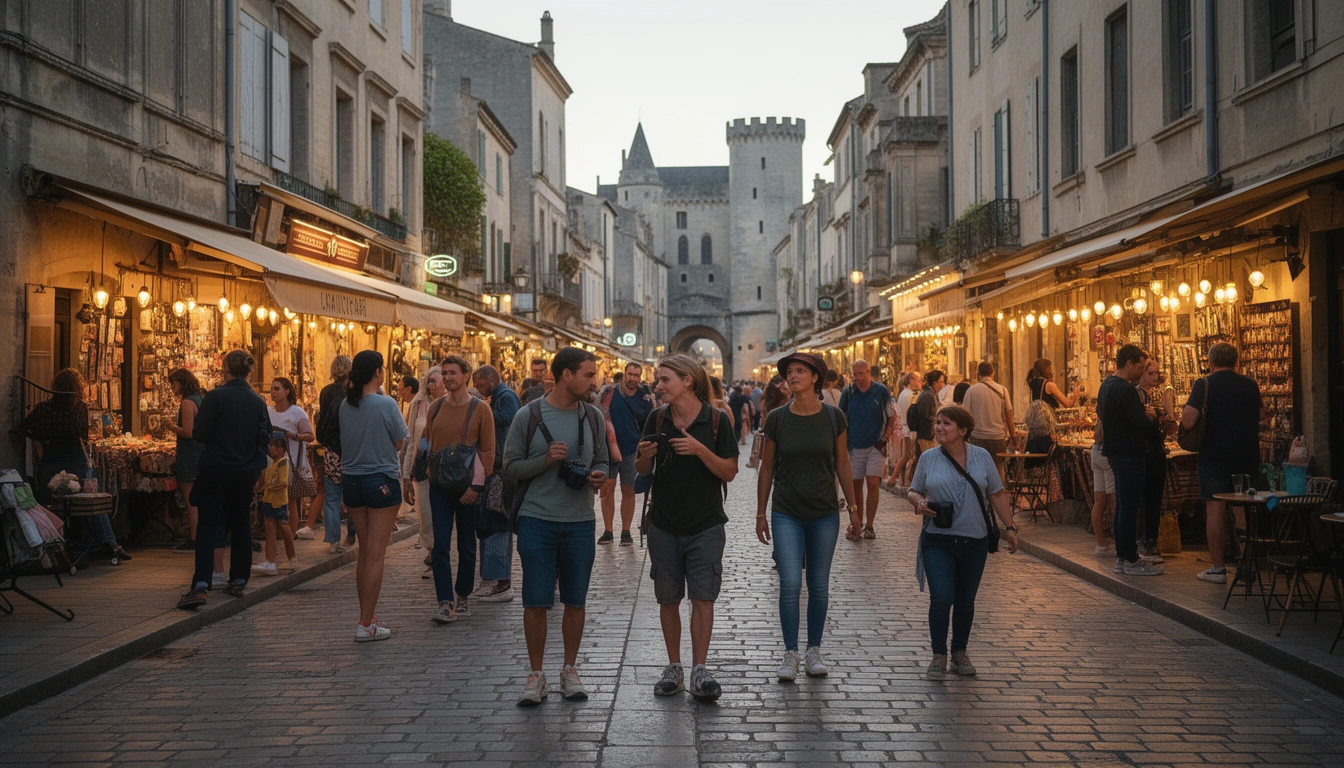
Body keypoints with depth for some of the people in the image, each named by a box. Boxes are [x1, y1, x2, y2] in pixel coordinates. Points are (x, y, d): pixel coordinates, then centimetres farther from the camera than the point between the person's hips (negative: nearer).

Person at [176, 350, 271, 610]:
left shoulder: (215, 397, -12)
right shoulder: (258, 401, 1)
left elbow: (199, 434, -12)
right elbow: (265, 439, 3)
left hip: (216, 470, -4)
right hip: (246, 472, 4)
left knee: (208, 526, -2)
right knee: (241, 524, 15)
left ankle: (200, 586, -12)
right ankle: (238, 581, 19)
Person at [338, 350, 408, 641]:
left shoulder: (345, 405, 3)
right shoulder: (386, 404, -13)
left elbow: (345, 442, 13)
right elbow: (399, 443, -4)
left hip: (351, 480, 6)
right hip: (382, 481, -6)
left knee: (365, 552, 14)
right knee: (375, 554, -2)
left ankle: (367, 615, 20)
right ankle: (366, 624, -2)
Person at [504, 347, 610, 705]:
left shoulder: (593, 417, 6)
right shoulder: (529, 416, -5)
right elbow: (510, 466, -2)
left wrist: (600, 475, -7)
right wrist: (545, 460, -17)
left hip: (580, 522, 3)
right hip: (537, 519, -3)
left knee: (575, 601, 9)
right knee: (536, 602, 1)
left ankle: (570, 669, 24)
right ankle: (536, 675, 14)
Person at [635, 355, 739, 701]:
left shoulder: (716, 419, -6)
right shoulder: (657, 419, 1)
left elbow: (729, 472, -8)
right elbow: (643, 471, 8)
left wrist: (699, 449, -22)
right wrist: (644, 456, -15)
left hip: (705, 523, -2)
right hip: (664, 523, 3)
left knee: (703, 596, -3)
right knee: (668, 598, 8)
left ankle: (700, 670, 4)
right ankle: (673, 668, 20)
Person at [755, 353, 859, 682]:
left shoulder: (833, 417, -2)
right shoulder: (777, 419, -3)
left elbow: (842, 465, 6)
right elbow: (766, 468, 4)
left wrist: (853, 507, 7)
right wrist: (760, 513, 5)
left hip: (825, 513, 1)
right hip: (787, 514, -1)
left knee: (819, 586, 8)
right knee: (790, 584, -8)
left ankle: (814, 651, 22)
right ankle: (790, 654, 4)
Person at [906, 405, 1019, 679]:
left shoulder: (982, 457, 4)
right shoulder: (928, 458, 3)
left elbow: (997, 494, 9)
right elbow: (913, 491, 10)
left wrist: (1009, 527, 5)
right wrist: (918, 502, -12)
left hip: (974, 541, 1)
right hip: (938, 541, -1)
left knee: (965, 601, 10)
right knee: (941, 599, -10)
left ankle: (959, 652, 26)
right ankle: (939, 656, 5)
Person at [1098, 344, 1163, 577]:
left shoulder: (1106, 385, 12)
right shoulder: (1126, 390, -19)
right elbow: (1143, 424, -23)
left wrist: (1142, 413, 10)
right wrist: (1151, 416, 0)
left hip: (1114, 451, 10)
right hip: (1129, 453, -10)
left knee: (1122, 506, 15)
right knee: (1130, 507, -5)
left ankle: (1122, 557, 20)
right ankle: (1131, 560, -1)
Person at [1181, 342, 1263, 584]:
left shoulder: (1204, 384, -10)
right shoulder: (1250, 385, 5)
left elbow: (1188, 421, -17)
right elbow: (1261, 415, 19)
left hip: (1215, 455, -4)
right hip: (1247, 455, 4)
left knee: (1215, 509, -1)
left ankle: (1218, 568, -1)